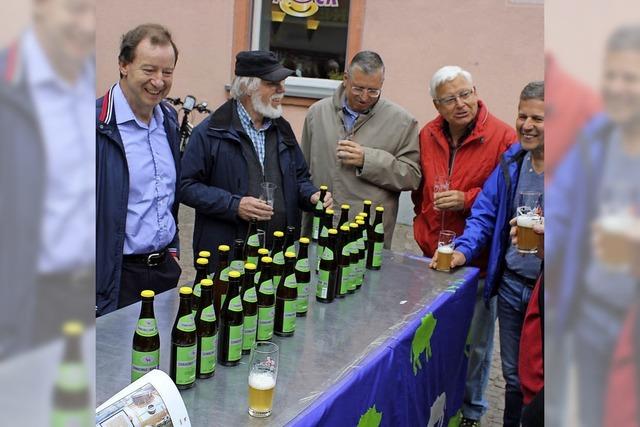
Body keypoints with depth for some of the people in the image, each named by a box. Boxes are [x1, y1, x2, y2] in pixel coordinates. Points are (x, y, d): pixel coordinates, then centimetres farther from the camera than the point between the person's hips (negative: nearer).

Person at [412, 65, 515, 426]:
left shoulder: (502, 137, -12)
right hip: (433, 254, 5)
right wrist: (423, 221, 11)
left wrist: (467, 199, -19)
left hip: (478, 258, -4)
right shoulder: (427, 136, 3)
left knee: (475, 342, 9)